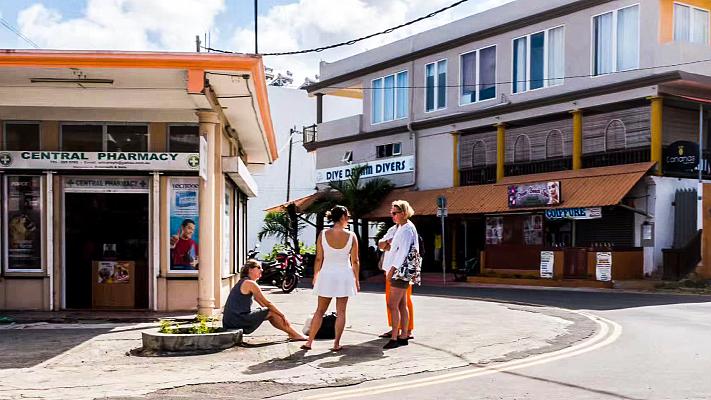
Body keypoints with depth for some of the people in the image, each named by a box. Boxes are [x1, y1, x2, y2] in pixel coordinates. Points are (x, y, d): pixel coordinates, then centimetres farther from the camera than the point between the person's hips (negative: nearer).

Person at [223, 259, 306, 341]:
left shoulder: (242, 282, 18)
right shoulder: (250, 283, -11)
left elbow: (263, 303, 21)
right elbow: (267, 304, -9)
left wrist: (280, 315, 19)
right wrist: (282, 315, 0)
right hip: (238, 321, -9)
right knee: (271, 312, -3)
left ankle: (291, 333, 18)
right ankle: (295, 335, 4)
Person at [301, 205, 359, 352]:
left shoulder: (323, 235, -6)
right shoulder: (351, 236, -7)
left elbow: (319, 259, -2)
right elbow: (355, 261, -2)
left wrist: (315, 277, 10)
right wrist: (356, 280, 8)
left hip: (327, 275, 1)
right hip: (344, 275, -1)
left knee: (320, 310, 12)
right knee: (341, 311, 7)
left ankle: (309, 342, 13)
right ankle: (336, 344, 9)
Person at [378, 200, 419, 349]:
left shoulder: (407, 229, -11)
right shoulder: (395, 228, 17)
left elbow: (403, 251, -19)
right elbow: (380, 244, 18)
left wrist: (392, 269, -20)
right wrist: (385, 243, -5)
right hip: (393, 270, 9)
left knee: (393, 305, -12)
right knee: (401, 304, 11)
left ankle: (395, 337, -12)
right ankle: (403, 335, 16)